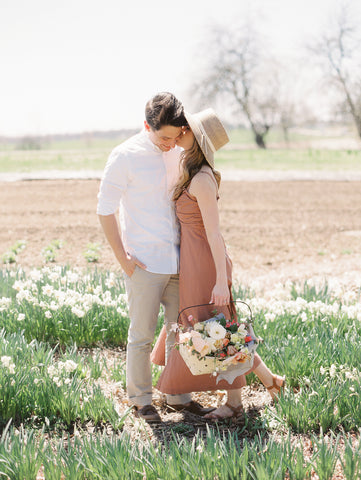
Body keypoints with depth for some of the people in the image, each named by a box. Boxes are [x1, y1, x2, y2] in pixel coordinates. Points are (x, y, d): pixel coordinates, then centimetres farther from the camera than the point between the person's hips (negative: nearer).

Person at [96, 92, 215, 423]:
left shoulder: (179, 153, 7)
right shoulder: (126, 156, -10)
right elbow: (106, 209, -8)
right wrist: (122, 257, -10)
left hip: (178, 259, 6)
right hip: (144, 261, -5)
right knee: (142, 334, 3)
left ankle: (178, 395, 24)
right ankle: (140, 400, 18)